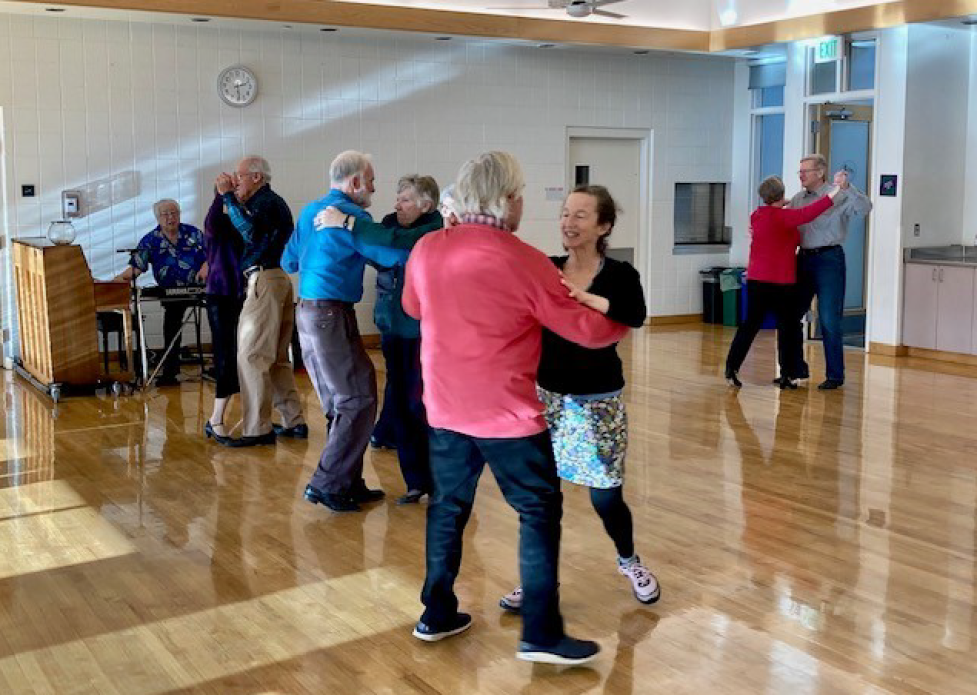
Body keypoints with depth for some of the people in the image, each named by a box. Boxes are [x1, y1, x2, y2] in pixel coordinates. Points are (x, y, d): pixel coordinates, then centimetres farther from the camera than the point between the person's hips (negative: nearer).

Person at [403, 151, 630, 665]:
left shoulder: (426, 249, 0)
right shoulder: (525, 261, -15)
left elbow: (413, 307, 20)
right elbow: (587, 331, -9)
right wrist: (622, 323, 11)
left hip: (445, 408, 6)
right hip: (507, 412, -6)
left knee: (448, 507, 17)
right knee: (540, 511, 4)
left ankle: (437, 613, 26)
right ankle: (541, 635, 5)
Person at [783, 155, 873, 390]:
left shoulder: (838, 197, -5)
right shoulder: (797, 200, 12)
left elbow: (865, 208, -19)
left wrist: (846, 187, -32)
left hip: (829, 259, -6)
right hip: (803, 258, 6)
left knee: (829, 321, -3)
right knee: (791, 316, 9)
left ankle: (835, 375, 7)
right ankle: (795, 369, 23)